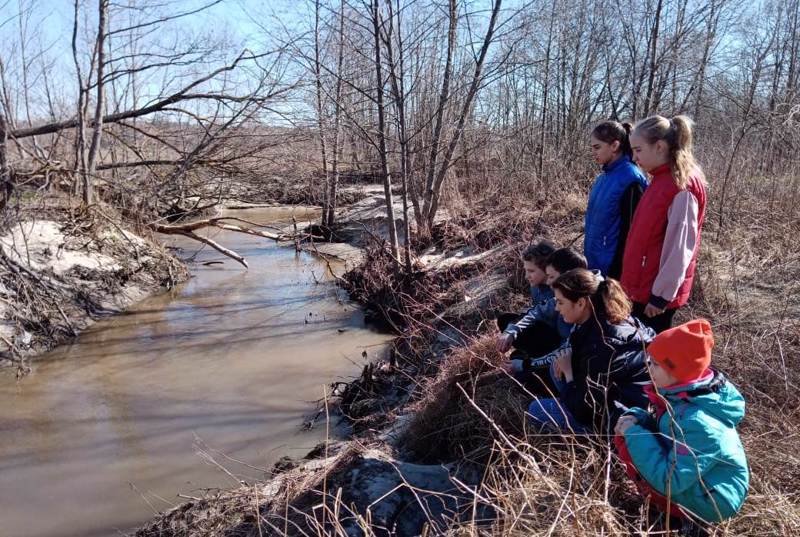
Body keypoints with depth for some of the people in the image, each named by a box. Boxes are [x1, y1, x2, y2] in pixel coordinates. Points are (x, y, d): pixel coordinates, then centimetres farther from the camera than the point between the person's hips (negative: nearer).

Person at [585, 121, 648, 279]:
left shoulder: (630, 179, -16)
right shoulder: (604, 176, 9)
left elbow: (630, 230, -17)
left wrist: (617, 272, -16)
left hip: (613, 267, -8)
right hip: (595, 264, 8)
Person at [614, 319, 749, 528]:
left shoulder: (697, 421, -33)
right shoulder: (685, 392, -7)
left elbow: (669, 480, -32)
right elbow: (663, 429, 9)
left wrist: (634, 434, -25)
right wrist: (635, 418, -13)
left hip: (712, 501, -8)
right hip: (692, 476, 8)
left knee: (629, 445, -19)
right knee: (626, 435, 0)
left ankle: (677, 510, 0)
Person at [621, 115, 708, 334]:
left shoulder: (682, 186, -18)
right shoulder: (662, 180, 9)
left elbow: (679, 247, -20)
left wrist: (662, 294, -17)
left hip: (658, 291, -9)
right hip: (644, 285, 9)